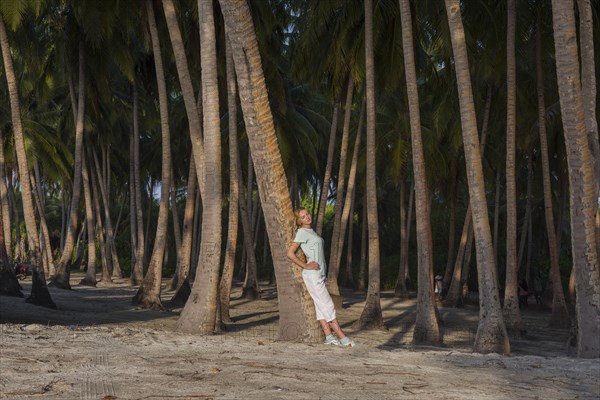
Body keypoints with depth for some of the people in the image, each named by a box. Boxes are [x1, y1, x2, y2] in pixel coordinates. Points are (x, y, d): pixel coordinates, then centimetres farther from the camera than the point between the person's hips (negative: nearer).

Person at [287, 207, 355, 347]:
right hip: (312, 274, -8)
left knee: (321, 306, 5)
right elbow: (290, 253, -16)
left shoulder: (311, 231, 16)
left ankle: (329, 336, 3)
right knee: (328, 305, -6)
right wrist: (306, 266, -15)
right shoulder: (302, 232, -10)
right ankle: (342, 337, -5)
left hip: (320, 274, 8)